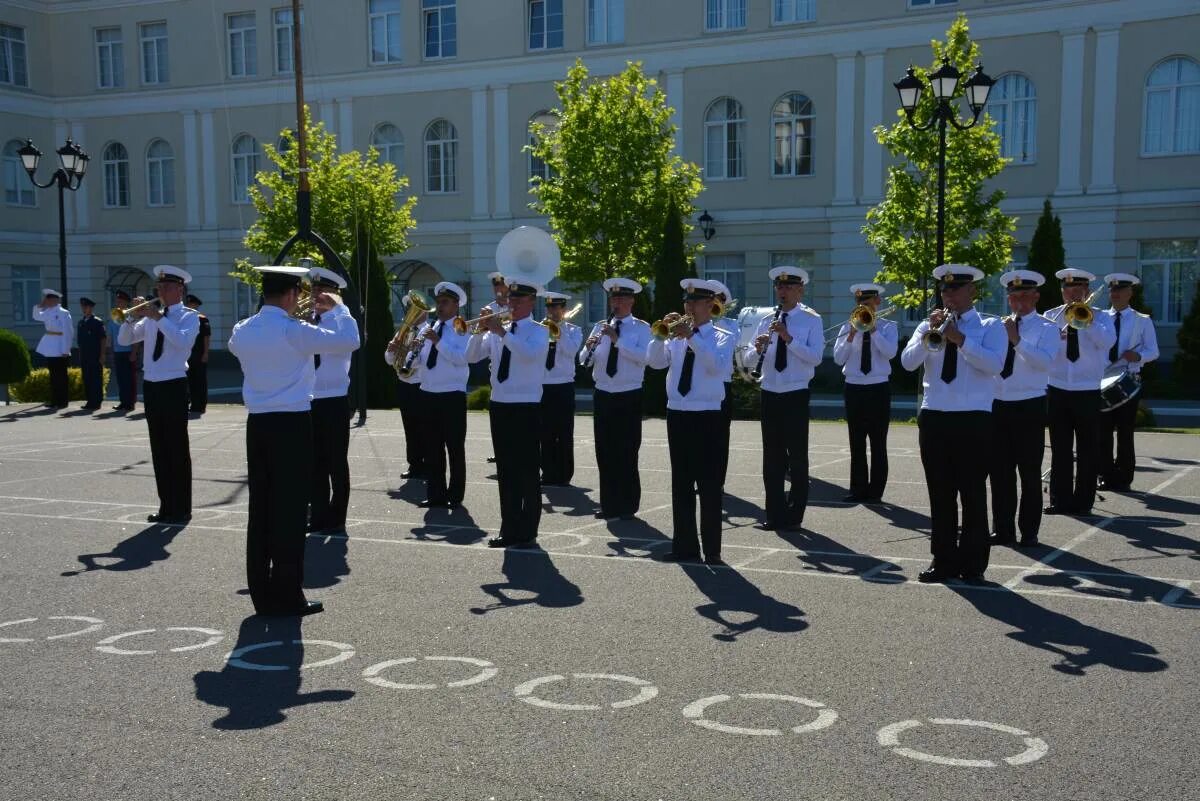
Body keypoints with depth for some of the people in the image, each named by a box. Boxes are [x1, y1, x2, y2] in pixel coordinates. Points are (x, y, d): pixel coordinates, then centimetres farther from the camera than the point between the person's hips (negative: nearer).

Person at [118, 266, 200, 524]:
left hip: (174, 387, -6)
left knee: (178, 448, -3)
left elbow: (184, 341, -23)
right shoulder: (151, 316, 14)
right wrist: (133, 317, -4)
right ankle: (166, 506, 17)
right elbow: (124, 340, 12)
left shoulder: (189, 316, -3)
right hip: (152, 387, 6)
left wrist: (159, 318, -21)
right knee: (159, 449, 10)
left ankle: (181, 508, 2)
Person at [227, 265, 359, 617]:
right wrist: (339, 306, 1)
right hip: (292, 425, -6)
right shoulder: (295, 331, -14)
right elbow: (349, 341, -15)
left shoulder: (242, 331, 6)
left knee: (261, 508, 10)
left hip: (257, 424, 6)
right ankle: (287, 596, 3)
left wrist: (266, 316, 29)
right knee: (290, 510, -1)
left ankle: (262, 594, 15)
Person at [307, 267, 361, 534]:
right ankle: (318, 515, 21)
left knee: (336, 462, 3)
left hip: (333, 400, -5)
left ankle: (336, 518, 12)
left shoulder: (342, 319, -4)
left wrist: (337, 307, -26)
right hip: (308, 400, 5)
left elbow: (353, 343, -27)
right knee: (315, 462, 12)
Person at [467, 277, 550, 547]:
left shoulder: (538, 332, -4)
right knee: (506, 472, 9)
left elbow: (530, 354, -25)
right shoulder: (497, 331, 12)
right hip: (499, 406, 6)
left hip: (526, 408, -6)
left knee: (527, 473, -3)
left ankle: (528, 533, 2)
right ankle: (509, 530, 16)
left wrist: (502, 332, -26)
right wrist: (481, 331, -7)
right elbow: (472, 357, 8)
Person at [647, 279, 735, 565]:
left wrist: (692, 338, -26)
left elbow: (718, 367, -21)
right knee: (681, 483, 8)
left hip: (707, 416, -5)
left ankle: (712, 549, 1)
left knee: (708, 484, -3)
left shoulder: (722, 337, -1)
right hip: (677, 414, 5)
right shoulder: (676, 336, 11)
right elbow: (655, 362, -2)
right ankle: (684, 545, 15)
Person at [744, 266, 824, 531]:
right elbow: (748, 359, 3)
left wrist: (788, 338, -23)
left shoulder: (811, 320, -3)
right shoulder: (768, 321, 8)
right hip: (770, 394, 4)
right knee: (772, 457, 7)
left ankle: (794, 516, 10)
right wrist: (758, 349, -19)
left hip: (796, 395, -4)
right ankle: (775, 515, 13)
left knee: (797, 456, 2)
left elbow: (815, 357, -16)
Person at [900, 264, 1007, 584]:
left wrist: (961, 339, -18)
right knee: (940, 494, 7)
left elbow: (995, 364, -13)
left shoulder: (990, 326, 3)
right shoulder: (929, 326, 12)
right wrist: (930, 333, -13)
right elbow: (908, 362, -1)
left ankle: (973, 563, 7)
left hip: (973, 419, -3)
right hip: (933, 417, 3)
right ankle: (943, 560, 14)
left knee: (973, 494, 0)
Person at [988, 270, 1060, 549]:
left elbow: (1045, 361, -18)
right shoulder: (999, 326, 12)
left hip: (1029, 407, -4)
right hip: (998, 404, 4)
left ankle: (1029, 532, 9)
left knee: (1029, 472, 1)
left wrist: (1017, 340, -22)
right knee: (999, 471, 7)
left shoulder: (1046, 328, -1)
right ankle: (1003, 529, 15)